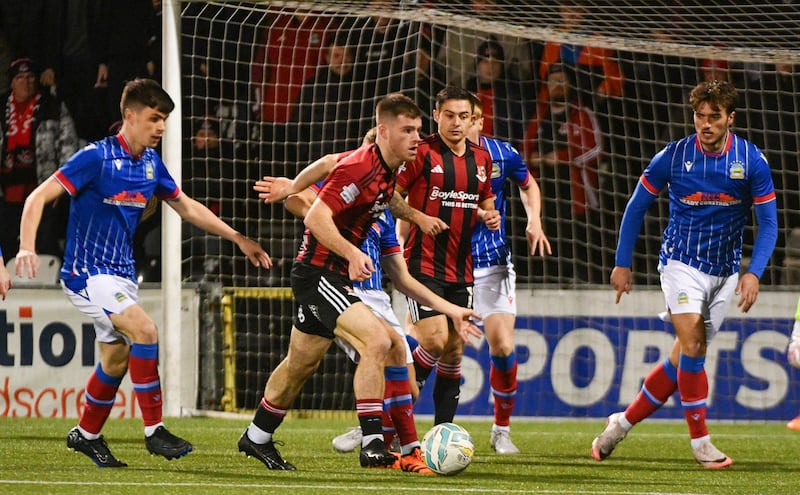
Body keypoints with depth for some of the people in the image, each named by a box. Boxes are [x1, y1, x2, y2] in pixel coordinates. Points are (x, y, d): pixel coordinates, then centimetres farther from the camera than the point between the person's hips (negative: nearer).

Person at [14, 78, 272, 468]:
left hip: (122, 273, 8)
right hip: (86, 271, -8)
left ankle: (86, 435, 33)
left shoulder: (151, 163, 5)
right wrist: (27, 247, -33)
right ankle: (154, 431, -16)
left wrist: (237, 238, 18)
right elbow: (39, 197, -18)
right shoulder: (97, 157, -16)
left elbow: (186, 206, 20)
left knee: (117, 359, 12)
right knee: (144, 330, -23)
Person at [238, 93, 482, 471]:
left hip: (336, 277, 10)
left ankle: (256, 439, 36)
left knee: (300, 365, 20)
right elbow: (316, 217, -26)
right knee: (377, 341, -22)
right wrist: (352, 254, -38)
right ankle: (372, 446, -22)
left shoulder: (389, 175, 10)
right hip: (318, 273, -10)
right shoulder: (360, 167, -20)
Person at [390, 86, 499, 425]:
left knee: (454, 350, 6)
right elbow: (388, 194, -6)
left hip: (462, 268, 6)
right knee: (434, 340, -19)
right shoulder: (422, 153, -7)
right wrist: (419, 217, -19)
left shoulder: (482, 159, 11)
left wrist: (490, 217, 2)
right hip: (423, 264, -6)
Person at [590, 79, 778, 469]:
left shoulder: (751, 161, -7)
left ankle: (623, 422, 18)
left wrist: (754, 273, -16)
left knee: (684, 359, 3)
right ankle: (700, 440, -12)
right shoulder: (673, 157, -9)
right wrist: (622, 264, 3)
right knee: (692, 343, -21)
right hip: (681, 262, -2)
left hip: (725, 270, 2)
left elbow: (768, 222, -2)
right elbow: (636, 207, 3)